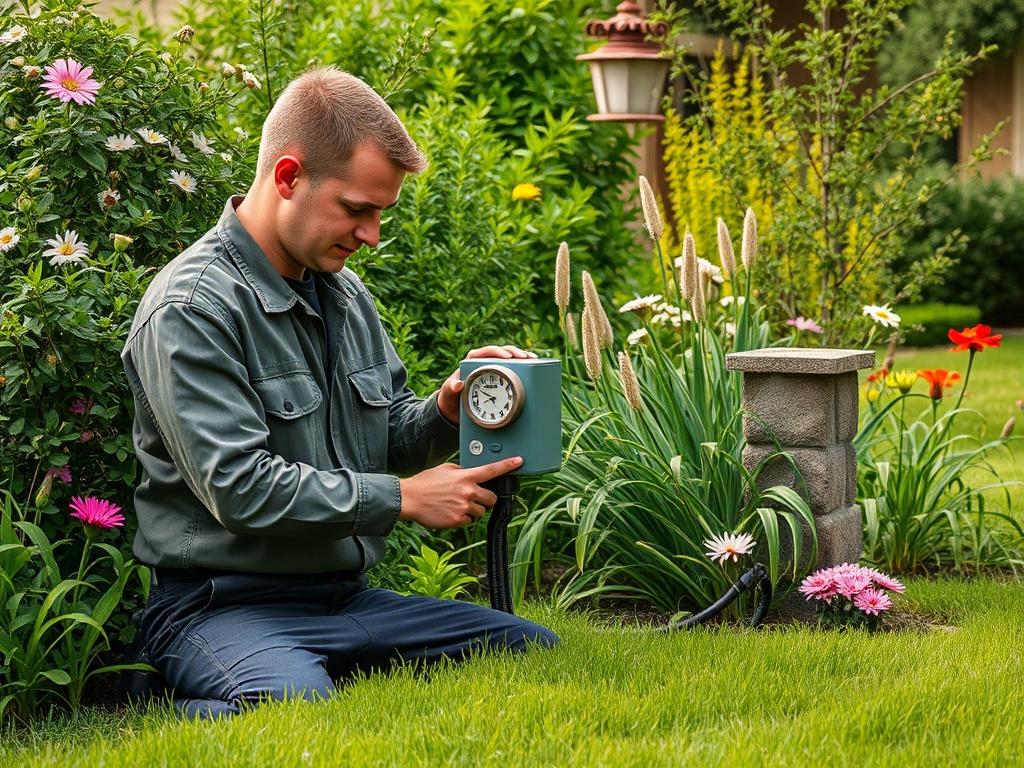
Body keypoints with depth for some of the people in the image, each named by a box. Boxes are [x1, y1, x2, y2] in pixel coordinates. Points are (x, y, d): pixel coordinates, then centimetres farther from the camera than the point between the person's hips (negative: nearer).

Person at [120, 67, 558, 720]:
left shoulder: (344, 292, 15)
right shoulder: (190, 309, -13)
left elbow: (388, 436, 23)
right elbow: (240, 489, -21)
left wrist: (444, 414, -1)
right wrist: (404, 497, -15)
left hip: (348, 597, 9)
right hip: (222, 608, -9)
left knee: (536, 649, -1)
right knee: (295, 705, -40)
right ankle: (189, 710, -9)